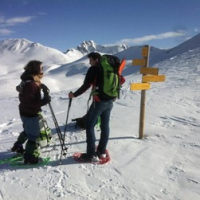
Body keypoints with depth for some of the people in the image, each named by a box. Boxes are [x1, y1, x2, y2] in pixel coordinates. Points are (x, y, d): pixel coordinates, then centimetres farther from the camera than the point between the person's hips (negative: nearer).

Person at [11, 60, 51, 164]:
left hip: (25, 112, 10)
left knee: (28, 131, 29)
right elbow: (29, 102, -29)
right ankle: (30, 157, 16)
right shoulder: (31, 84, -28)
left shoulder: (30, 81, 3)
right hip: (30, 113, -10)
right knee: (34, 135, 3)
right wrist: (43, 101, -30)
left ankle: (17, 147, 47)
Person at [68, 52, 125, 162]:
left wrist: (74, 94, -2)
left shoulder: (94, 69, -8)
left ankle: (92, 154, 1)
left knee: (89, 126, 1)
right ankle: (102, 151, 22)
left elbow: (86, 85, -12)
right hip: (110, 101, 8)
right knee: (105, 125, 13)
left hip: (99, 101, -7)